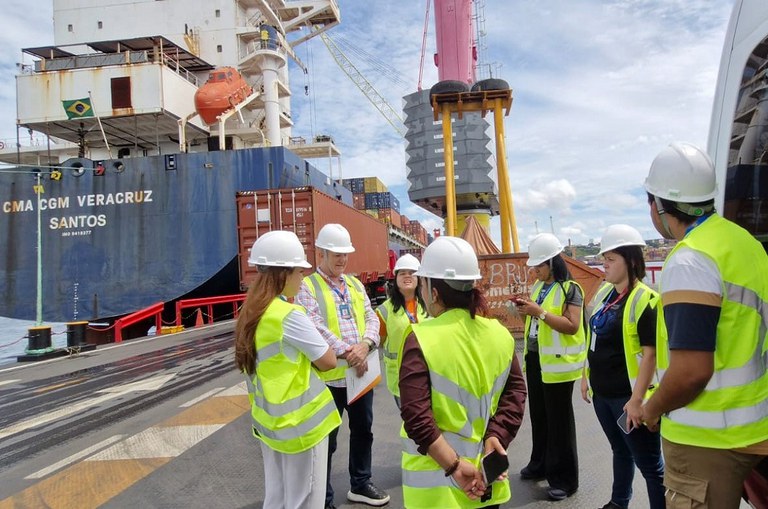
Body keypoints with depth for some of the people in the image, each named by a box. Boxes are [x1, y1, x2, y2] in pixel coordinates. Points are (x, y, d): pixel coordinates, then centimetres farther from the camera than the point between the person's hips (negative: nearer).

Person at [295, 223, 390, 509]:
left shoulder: (355, 284, 11)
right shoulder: (307, 287, -9)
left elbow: (371, 317, 4)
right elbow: (315, 327, -20)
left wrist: (365, 344, -16)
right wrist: (346, 353, -25)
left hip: (361, 372, 7)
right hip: (330, 376, -6)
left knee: (363, 431, 20)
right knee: (327, 440, 7)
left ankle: (360, 484, 40)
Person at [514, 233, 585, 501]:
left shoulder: (570, 288, -13)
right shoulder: (538, 286, 11)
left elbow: (571, 326, -21)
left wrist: (540, 311, -26)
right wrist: (525, 309, -2)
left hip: (557, 362, -8)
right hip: (534, 358, 8)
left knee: (559, 419, 2)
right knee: (538, 414, 17)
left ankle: (564, 478, 14)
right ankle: (540, 463, 33)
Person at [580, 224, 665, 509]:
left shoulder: (645, 300, -16)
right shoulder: (604, 292, 7)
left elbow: (650, 354, -19)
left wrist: (637, 400, -21)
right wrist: (586, 376, 15)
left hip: (627, 396, -8)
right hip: (602, 392, 8)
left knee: (649, 462, 5)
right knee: (620, 450, 24)